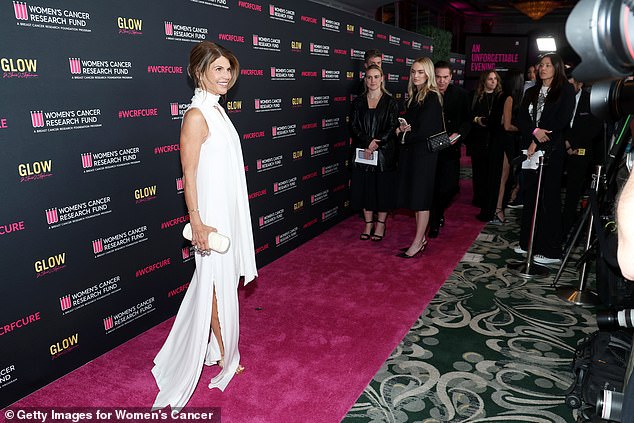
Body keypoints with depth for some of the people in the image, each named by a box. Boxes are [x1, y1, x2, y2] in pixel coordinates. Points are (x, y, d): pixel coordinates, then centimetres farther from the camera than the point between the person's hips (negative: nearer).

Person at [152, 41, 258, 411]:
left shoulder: (217, 110, 11)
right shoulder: (197, 116, -17)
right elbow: (189, 173, -18)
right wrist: (197, 223, -21)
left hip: (230, 209, 9)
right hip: (212, 212, -9)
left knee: (222, 281, 19)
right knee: (219, 285, 5)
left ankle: (216, 347, 36)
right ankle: (224, 355, 23)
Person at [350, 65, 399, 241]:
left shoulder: (390, 102, 1)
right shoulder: (358, 102, 8)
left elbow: (393, 127, -5)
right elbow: (354, 126, 0)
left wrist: (376, 144, -16)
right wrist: (368, 142, -16)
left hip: (384, 152, -2)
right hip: (362, 152, 2)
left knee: (383, 188, 3)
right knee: (364, 188, 6)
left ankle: (380, 224, 16)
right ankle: (368, 223, 19)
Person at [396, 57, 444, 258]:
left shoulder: (432, 98, -12)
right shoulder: (414, 96, 13)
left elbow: (425, 130, -19)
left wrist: (405, 134, -4)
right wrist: (404, 128, -4)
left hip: (424, 152, -8)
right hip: (411, 152, 8)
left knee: (421, 197, -2)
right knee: (414, 195, 12)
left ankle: (418, 243, 7)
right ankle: (421, 238, 22)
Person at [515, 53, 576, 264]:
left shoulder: (566, 90, 2)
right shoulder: (531, 92, 17)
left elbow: (562, 120, -8)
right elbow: (521, 119, 7)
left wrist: (539, 142, -11)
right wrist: (534, 132, -12)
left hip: (552, 151, -5)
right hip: (532, 149, 5)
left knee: (549, 197, -5)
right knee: (530, 195, 6)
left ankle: (550, 251, 0)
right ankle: (528, 242, 14)